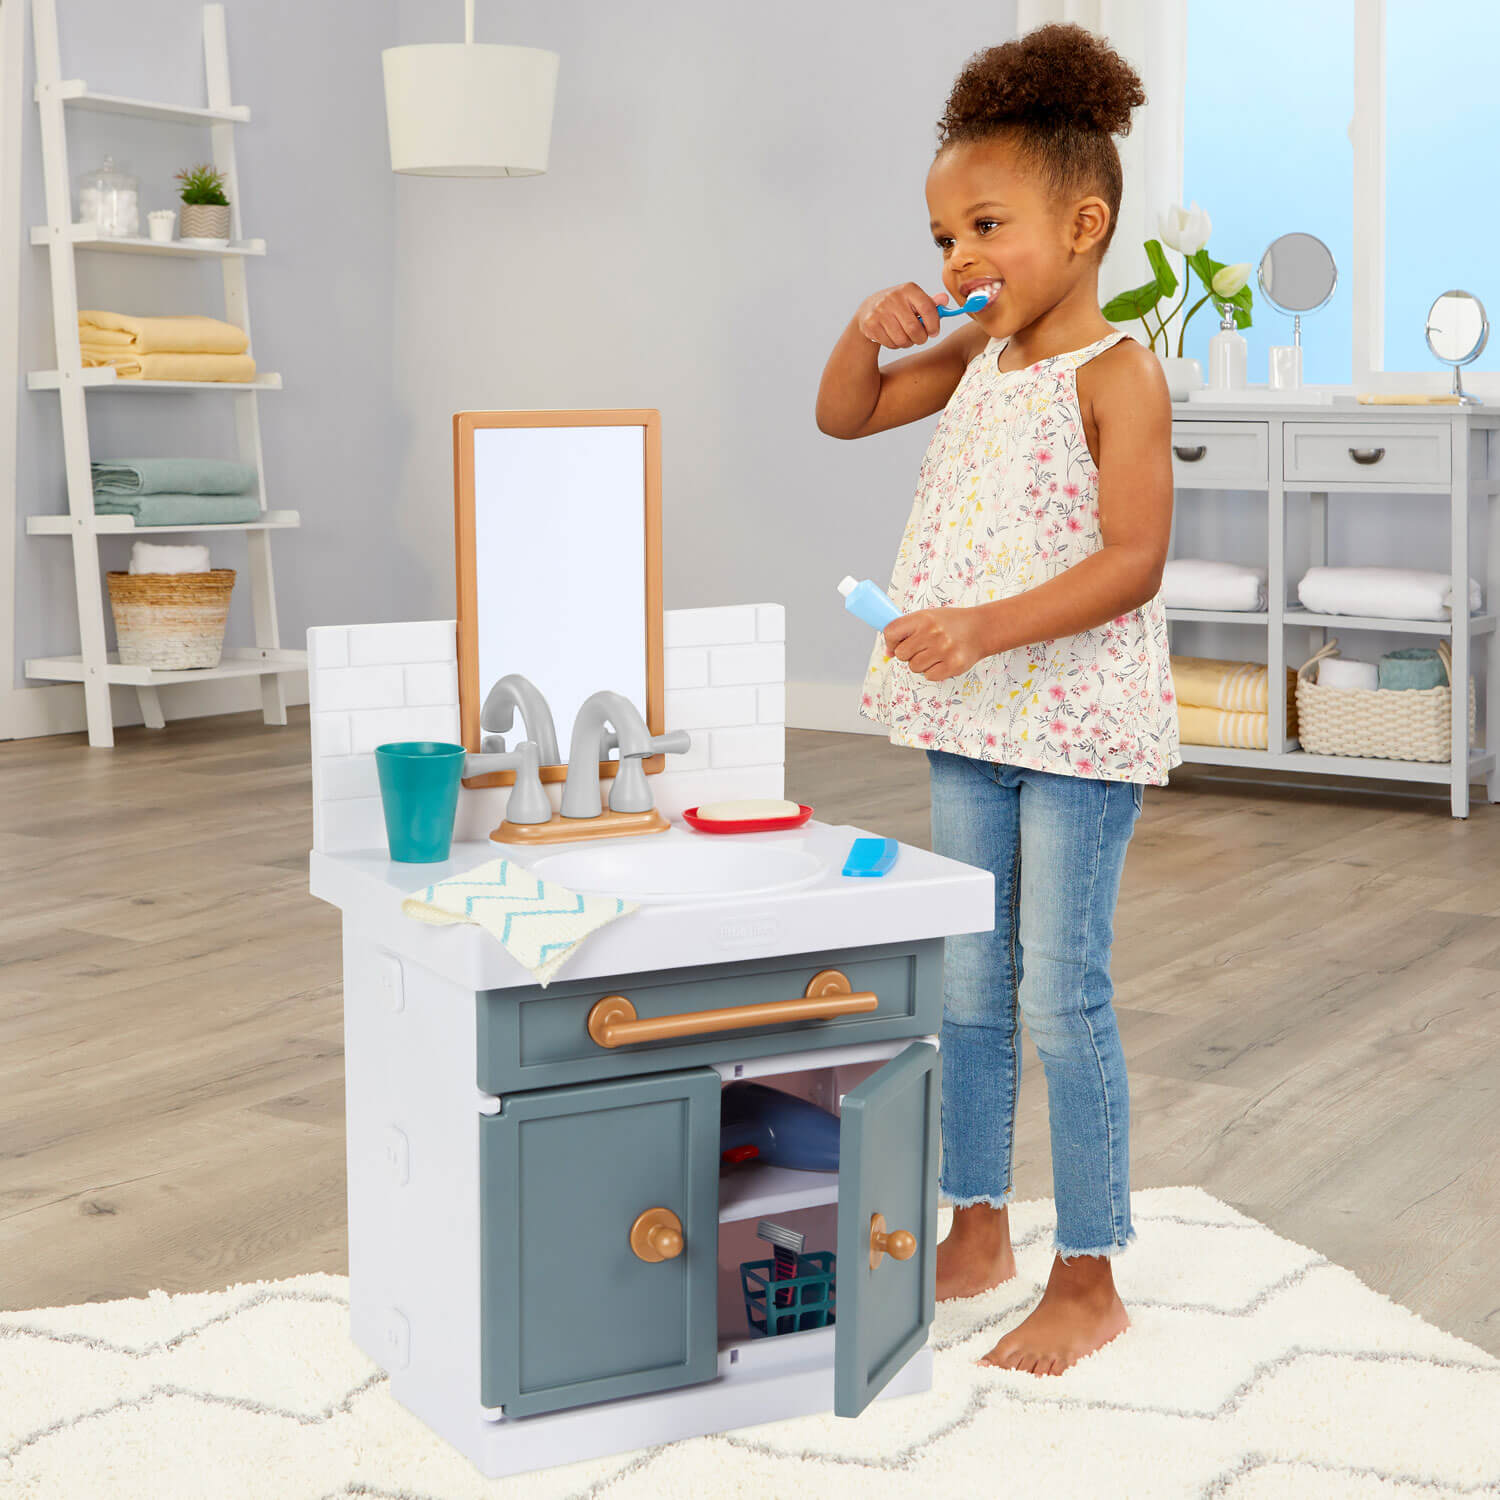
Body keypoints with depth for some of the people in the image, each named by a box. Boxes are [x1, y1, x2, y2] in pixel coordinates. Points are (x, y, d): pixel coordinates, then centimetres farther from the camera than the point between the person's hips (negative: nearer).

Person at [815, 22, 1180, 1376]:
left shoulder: (1117, 373, -13)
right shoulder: (977, 354, 9)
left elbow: (1134, 562, -20)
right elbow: (844, 415, 21)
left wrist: (987, 627, -30)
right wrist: (870, 332, 1)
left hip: (1079, 727, -8)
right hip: (969, 720, 8)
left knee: (1063, 993, -3)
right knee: (966, 985, 15)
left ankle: (1088, 1279, 9)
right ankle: (978, 1231, 30)